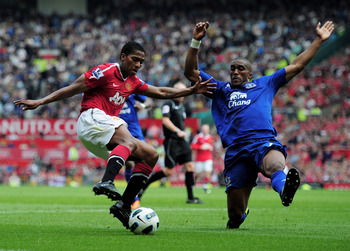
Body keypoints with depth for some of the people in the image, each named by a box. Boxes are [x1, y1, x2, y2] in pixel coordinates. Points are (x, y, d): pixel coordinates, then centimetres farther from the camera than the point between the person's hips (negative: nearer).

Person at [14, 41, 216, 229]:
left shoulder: (133, 82, 21)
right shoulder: (106, 72, -4)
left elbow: (161, 93, 30)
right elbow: (71, 89, -5)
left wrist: (191, 90, 25)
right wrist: (39, 102, -10)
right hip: (92, 118, -9)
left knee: (151, 155, 3)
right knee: (129, 142, -35)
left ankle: (123, 206, -7)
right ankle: (106, 182, -62)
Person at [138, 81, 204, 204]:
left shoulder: (182, 106, 19)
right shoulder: (168, 104, -8)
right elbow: (165, 120, -21)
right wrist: (177, 131, -31)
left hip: (181, 142, 8)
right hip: (171, 142, -8)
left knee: (190, 167, -2)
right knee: (168, 171, -10)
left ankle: (190, 197, 1)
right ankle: (143, 186, 4)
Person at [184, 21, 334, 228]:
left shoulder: (265, 84, 27)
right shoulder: (221, 90, 27)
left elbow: (297, 66, 30)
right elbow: (191, 72, 20)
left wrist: (319, 40, 29)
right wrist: (196, 41, 11)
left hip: (265, 143, -1)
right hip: (236, 150, 1)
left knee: (276, 165, -41)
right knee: (235, 215, -1)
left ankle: (284, 189, -74)